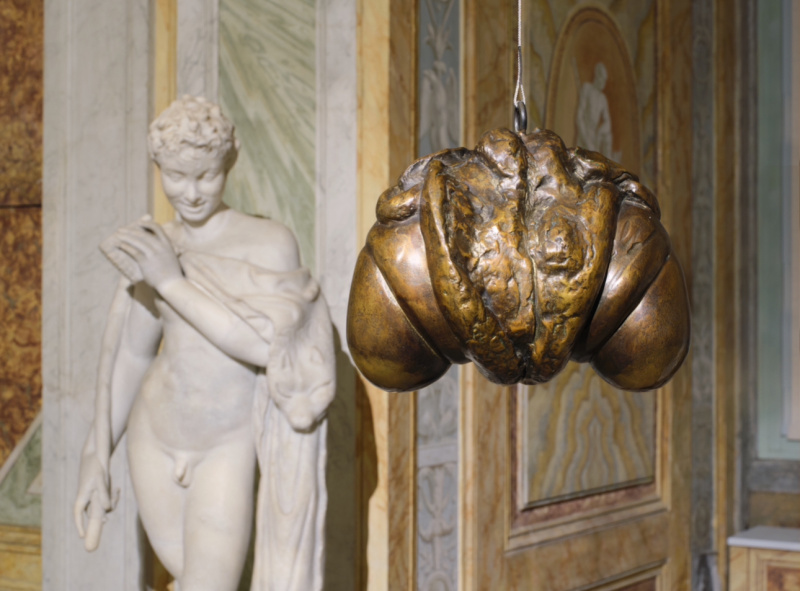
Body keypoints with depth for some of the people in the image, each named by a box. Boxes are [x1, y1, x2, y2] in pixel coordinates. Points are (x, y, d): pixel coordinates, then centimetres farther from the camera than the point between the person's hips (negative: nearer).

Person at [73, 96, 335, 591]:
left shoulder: (272, 243, -17)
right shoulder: (153, 248, -1)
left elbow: (265, 346, -29)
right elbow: (129, 358, 8)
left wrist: (173, 282, -28)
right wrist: (96, 464, 9)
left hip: (228, 447, -5)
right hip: (156, 438, 5)